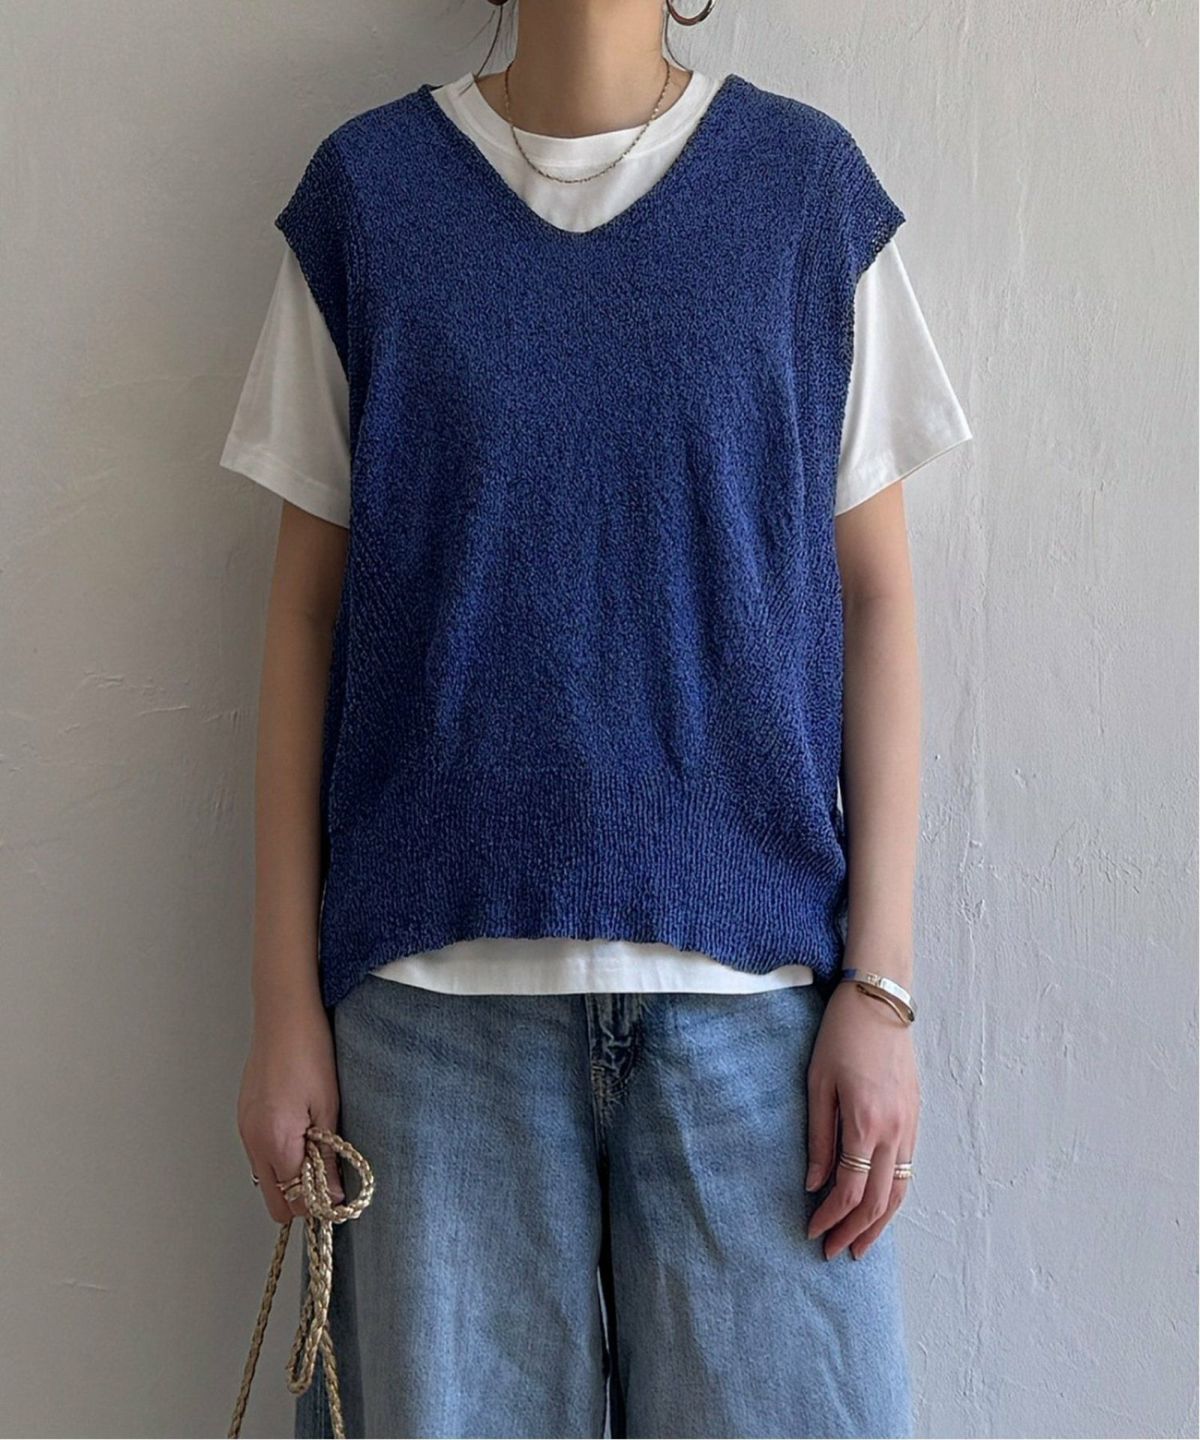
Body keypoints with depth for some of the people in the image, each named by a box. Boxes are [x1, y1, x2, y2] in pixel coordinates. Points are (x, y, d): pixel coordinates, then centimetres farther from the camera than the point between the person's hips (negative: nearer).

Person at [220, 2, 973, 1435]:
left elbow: (873, 594, 4)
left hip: (754, 973, 0)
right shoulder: (366, 187, 6)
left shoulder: (810, 182, 6)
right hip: (437, 978, 0)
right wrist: (285, 1003, 1)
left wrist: (881, 982, -3)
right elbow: (307, 606, 5)